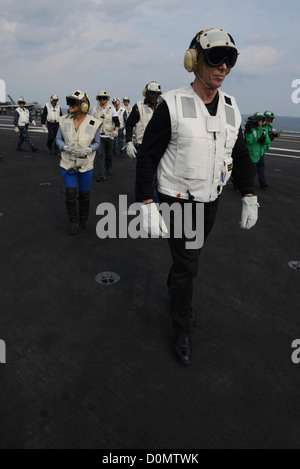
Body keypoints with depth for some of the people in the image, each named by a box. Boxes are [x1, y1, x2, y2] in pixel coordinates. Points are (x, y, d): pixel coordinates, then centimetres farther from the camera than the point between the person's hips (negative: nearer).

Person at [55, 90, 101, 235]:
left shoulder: (93, 123, -10)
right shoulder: (64, 120, -5)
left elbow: (97, 143, 0)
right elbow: (58, 139, 4)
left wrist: (87, 150, -20)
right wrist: (66, 147, -18)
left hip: (85, 164, -1)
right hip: (68, 162, 1)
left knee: (84, 193, 10)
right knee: (70, 193, -1)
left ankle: (84, 220, 31)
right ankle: (73, 222, 18)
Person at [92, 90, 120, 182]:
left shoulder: (111, 108, 2)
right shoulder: (94, 109, 5)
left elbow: (116, 121, -2)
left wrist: (116, 130, -18)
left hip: (109, 135, 1)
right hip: (98, 136, -1)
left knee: (109, 154, 14)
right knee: (99, 155, -11)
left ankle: (108, 169, 37)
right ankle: (100, 175, -12)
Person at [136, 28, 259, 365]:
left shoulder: (231, 108, 1)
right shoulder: (172, 104, -16)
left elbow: (240, 156, 10)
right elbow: (148, 155, -13)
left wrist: (249, 197, 3)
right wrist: (147, 203, -17)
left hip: (210, 201, 6)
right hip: (177, 200, -5)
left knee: (189, 257, 20)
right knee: (187, 266, -3)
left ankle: (174, 289, 51)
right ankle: (182, 331, 18)